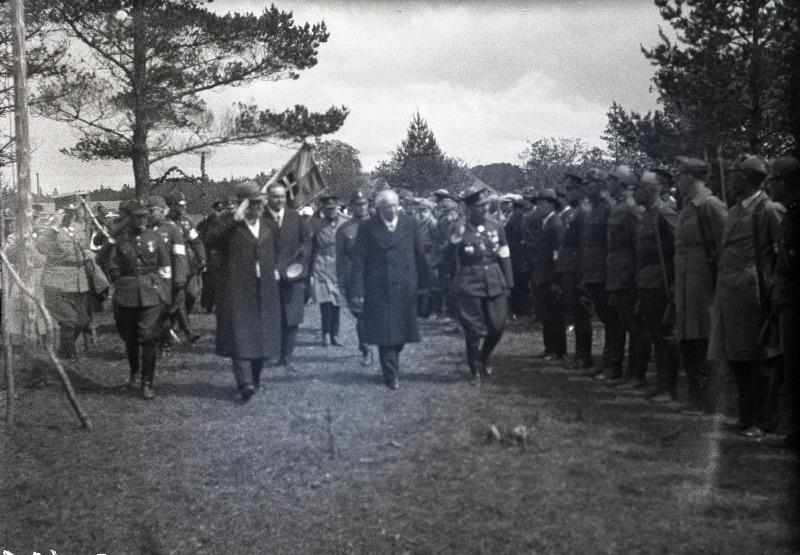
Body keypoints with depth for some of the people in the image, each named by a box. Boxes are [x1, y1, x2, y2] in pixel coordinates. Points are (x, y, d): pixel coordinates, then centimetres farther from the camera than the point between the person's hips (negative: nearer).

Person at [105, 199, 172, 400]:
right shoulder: (120, 240, 2)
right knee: (130, 338, 11)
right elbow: (112, 267, 9)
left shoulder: (155, 238, 3)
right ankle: (134, 372, 36)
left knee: (149, 338, -8)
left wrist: (165, 294, 4)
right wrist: (123, 285, 6)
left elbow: (166, 268, 6)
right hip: (127, 296, 1)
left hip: (152, 294, -1)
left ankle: (147, 383, -3)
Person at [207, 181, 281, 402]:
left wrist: (274, 268, 15)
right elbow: (212, 239, -22)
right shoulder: (229, 222, -3)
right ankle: (245, 383, -15)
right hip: (237, 290, -5)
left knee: (264, 335, 9)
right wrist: (235, 218, -26)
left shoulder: (268, 224, 13)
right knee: (240, 335, -10)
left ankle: (255, 378, 23)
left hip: (265, 290, 5)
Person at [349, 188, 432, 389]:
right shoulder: (367, 228, -2)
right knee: (385, 333, -2)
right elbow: (359, 261, -4)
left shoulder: (409, 224, 6)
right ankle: (391, 375, 7)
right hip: (378, 290, -3)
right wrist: (357, 291, -9)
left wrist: (425, 283, 4)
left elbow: (419, 256, 8)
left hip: (405, 289, 3)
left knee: (401, 330, 7)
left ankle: (391, 364, 29)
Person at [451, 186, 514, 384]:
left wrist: (508, 284, 8)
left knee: (497, 326, 5)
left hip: (495, 284, 3)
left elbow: (505, 258, 9)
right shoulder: (461, 231, -4)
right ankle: (475, 372, 15)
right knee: (474, 330, 1)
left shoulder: (496, 227, 5)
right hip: (470, 286, -3)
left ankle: (484, 359, 33)